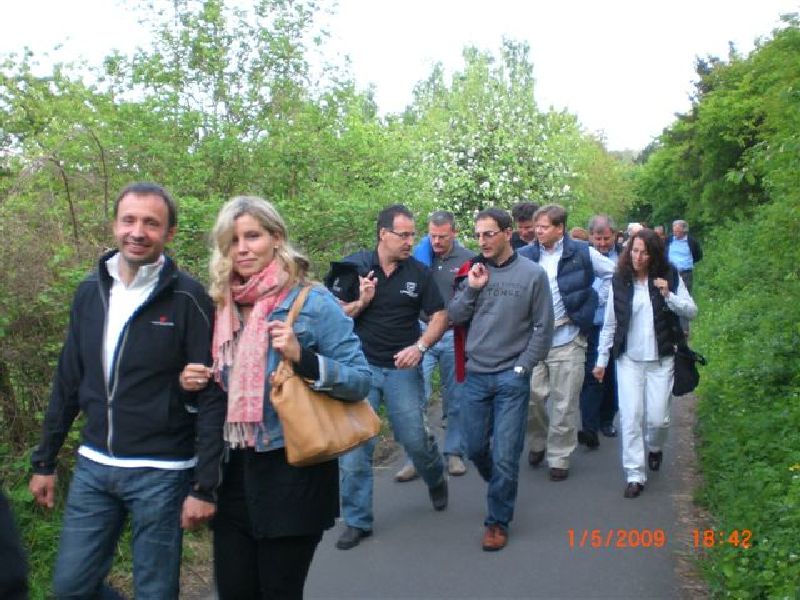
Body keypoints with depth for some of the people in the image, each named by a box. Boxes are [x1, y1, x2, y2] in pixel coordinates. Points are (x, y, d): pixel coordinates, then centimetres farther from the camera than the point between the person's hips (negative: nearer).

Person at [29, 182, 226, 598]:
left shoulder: (187, 298, -12)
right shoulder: (90, 291, 4)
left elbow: (211, 398, -13)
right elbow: (68, 382, 12)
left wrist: (204, 486, -15)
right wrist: (44, 460, 13)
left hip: (160, 472, -5)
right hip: (92, 466, 5)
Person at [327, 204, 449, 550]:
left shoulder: (419, 273, -1)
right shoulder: (354, 267, -5)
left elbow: (439, 316, 3)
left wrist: (420, 346, -13)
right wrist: (361, 302, -19)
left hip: (402, 368, 1)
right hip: (360, 366, 0)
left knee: (416, 440, 2)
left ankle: (436, 480, 38)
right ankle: (357, 521, 16)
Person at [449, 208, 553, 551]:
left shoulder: (533, 274, -4)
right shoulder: (474, 271, 5)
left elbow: (543, 328, -2)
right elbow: (453, 317, 4)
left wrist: (522, 368, -6)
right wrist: (472, 289, -10)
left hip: (512, 378, -3)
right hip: (475, 375, 4)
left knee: (505, 455, 0)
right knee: (475, 448, 12)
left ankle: (498, 521, 16)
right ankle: (500, 485, 41)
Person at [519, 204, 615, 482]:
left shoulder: (581, 253, -2)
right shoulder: (526, 256, 1)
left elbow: (615, 275, 8)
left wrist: (590, 302, 5)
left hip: (567, 340, -1)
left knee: (564, 404, 5)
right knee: (532, 397, 4)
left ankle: (559, 458, 19)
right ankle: (539, 442, 30)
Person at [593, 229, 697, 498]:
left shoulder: (669, 277, 0)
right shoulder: (619, 281, 1)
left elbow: (691, 311, 2)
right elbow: (609, 324, 6)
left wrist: (668, 296, -16)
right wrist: (602, 359, 5)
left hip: (661, 359, 0)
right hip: (628, 359, 0)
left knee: (658, 418, 2)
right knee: (630, 417, -5)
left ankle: (655, 447, 36)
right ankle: (635, 475, 4)